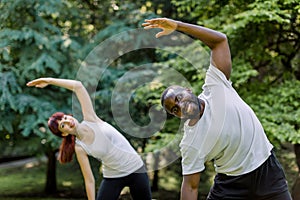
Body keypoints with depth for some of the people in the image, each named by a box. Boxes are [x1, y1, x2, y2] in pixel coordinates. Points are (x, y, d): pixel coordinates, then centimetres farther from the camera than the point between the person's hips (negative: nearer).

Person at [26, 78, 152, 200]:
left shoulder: (90, 119, -9)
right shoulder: (80, 148, -9)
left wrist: (49, 80, -13)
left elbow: (78, 86, -14)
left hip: (136, 169, 1)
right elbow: (89, 180, -8)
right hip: (113, 176, -1)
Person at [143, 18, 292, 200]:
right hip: (232, 185, -1)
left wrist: (177, 25, -17)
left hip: (269, 171, 1)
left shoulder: (215, 88, -9)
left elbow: (220, 40, -9)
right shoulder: (190, 144, -11)